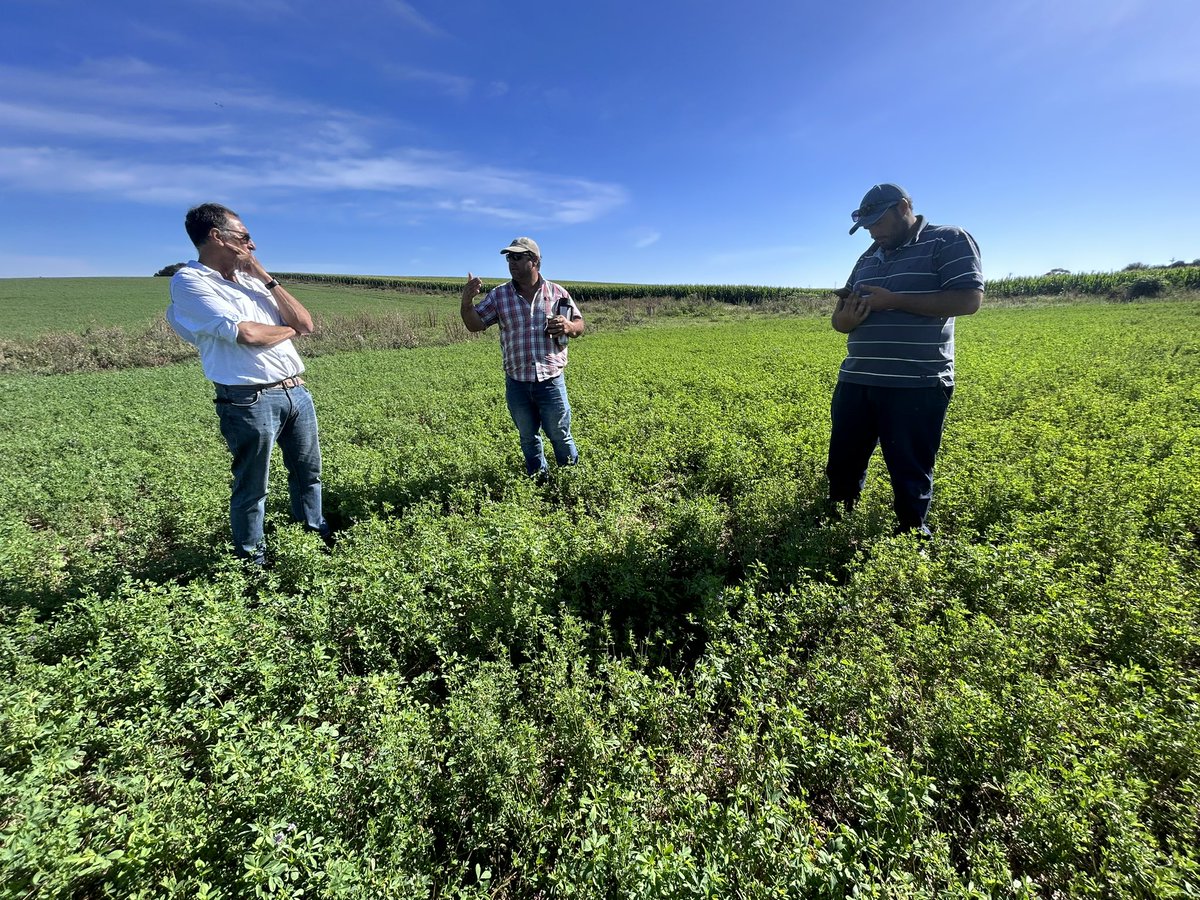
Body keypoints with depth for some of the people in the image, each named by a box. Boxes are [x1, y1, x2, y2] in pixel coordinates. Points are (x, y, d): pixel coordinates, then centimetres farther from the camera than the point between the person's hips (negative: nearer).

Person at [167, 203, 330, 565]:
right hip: (250, 401, -7)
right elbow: (245, 333, -18)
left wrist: (264, 276, 4)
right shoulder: (189, 281, -5)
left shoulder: (251, 279, 16)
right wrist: (289, 330, 1)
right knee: (251, 489, 6)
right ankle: (253, 560, 25)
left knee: (308, 473, 19)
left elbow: (306, 323, 7)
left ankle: (317, 539, 38)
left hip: (296, 391, 7)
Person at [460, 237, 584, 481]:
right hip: (516, 384, 2)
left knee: (560, 436, 10)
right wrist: (466, 302, -21)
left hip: (551, 381, -1)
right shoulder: (499, 295, 1)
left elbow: (579, 324, 8)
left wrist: (568, 326, -15)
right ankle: (538, 482, 36)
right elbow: (475, 325, -1)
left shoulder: (557, 293, 0)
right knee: (528, 438, 16)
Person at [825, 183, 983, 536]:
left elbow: (968, 299, -11)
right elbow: (840, 319, 20)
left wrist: (893, 300, -15)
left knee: (911, 477, 4)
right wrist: (846, 318, -5)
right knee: (841, 467, 11)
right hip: (855, 382, 6)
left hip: (917, 386, -6)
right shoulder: (868, 258, 20)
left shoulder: (949, 241, 2)